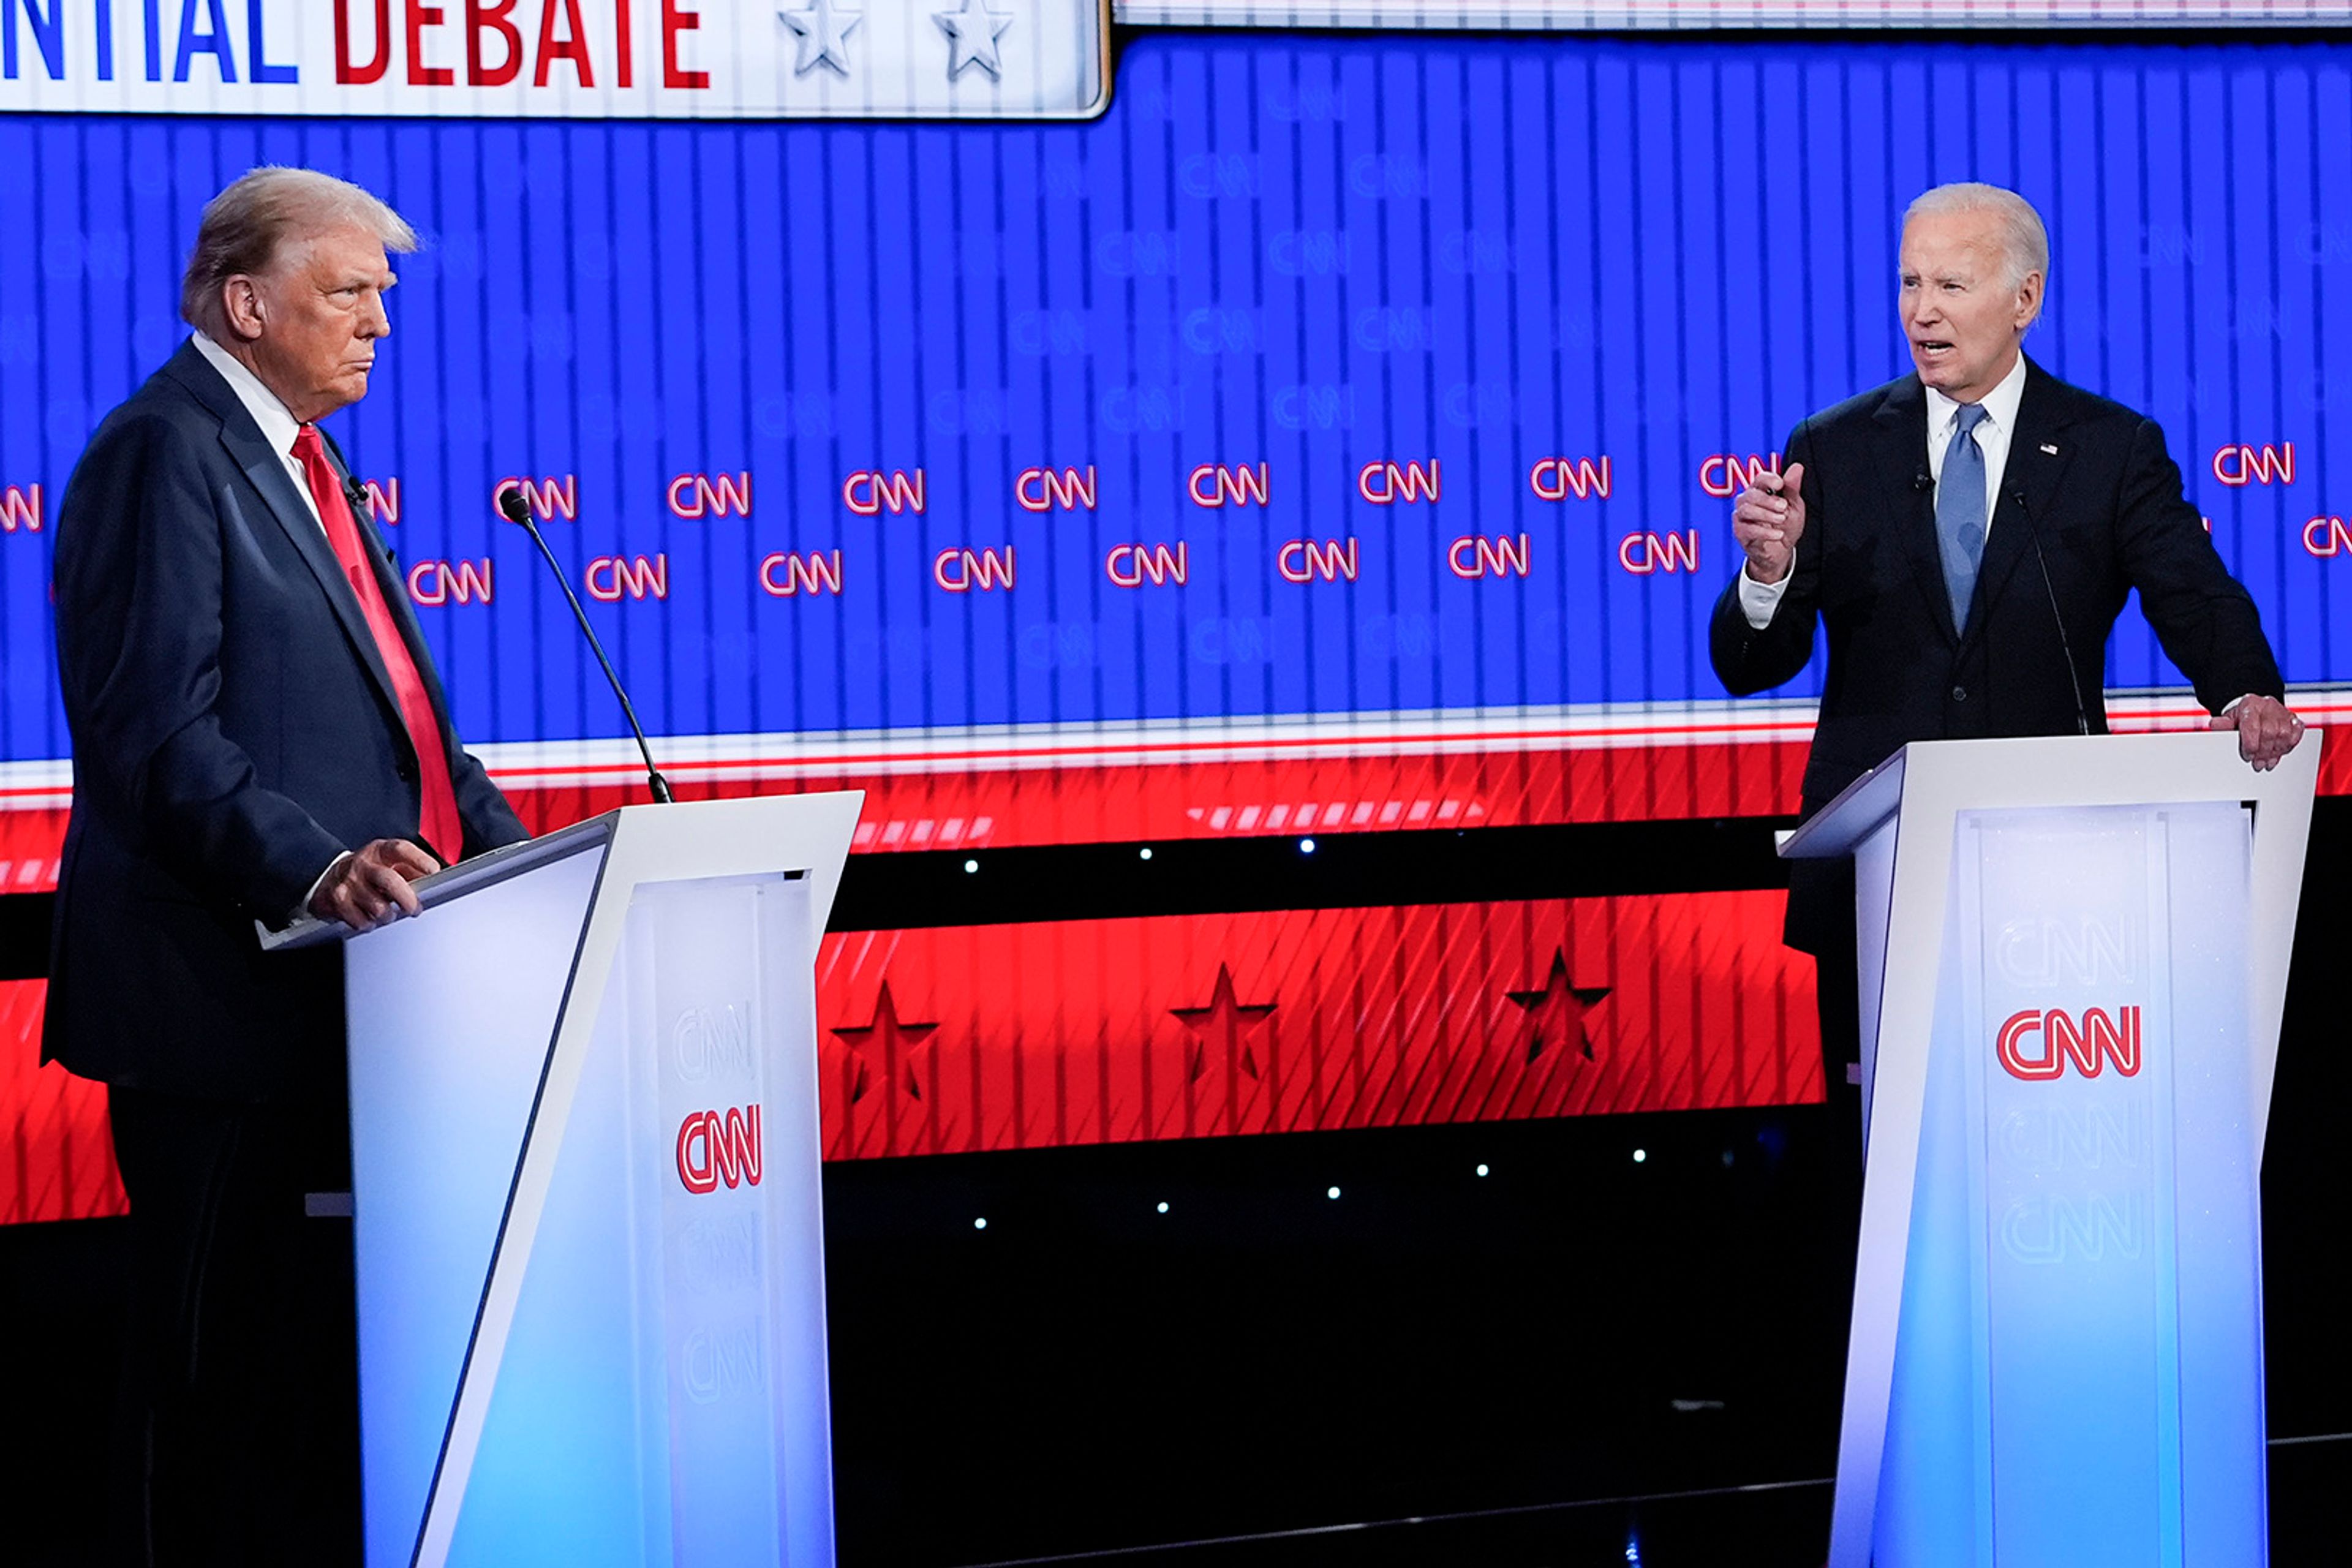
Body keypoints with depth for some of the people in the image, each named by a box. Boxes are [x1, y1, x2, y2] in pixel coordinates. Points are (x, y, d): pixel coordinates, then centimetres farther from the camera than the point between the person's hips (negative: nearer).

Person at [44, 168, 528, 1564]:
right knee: (227, 1358, -3)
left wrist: (522, 858, 9)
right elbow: (157, 732, -20)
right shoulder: (163, 453, -10)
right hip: (222, 990, -9)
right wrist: (315, 868, -32)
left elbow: (390, 708, 24)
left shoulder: (296, 459, 21)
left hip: (328, 979, 9)